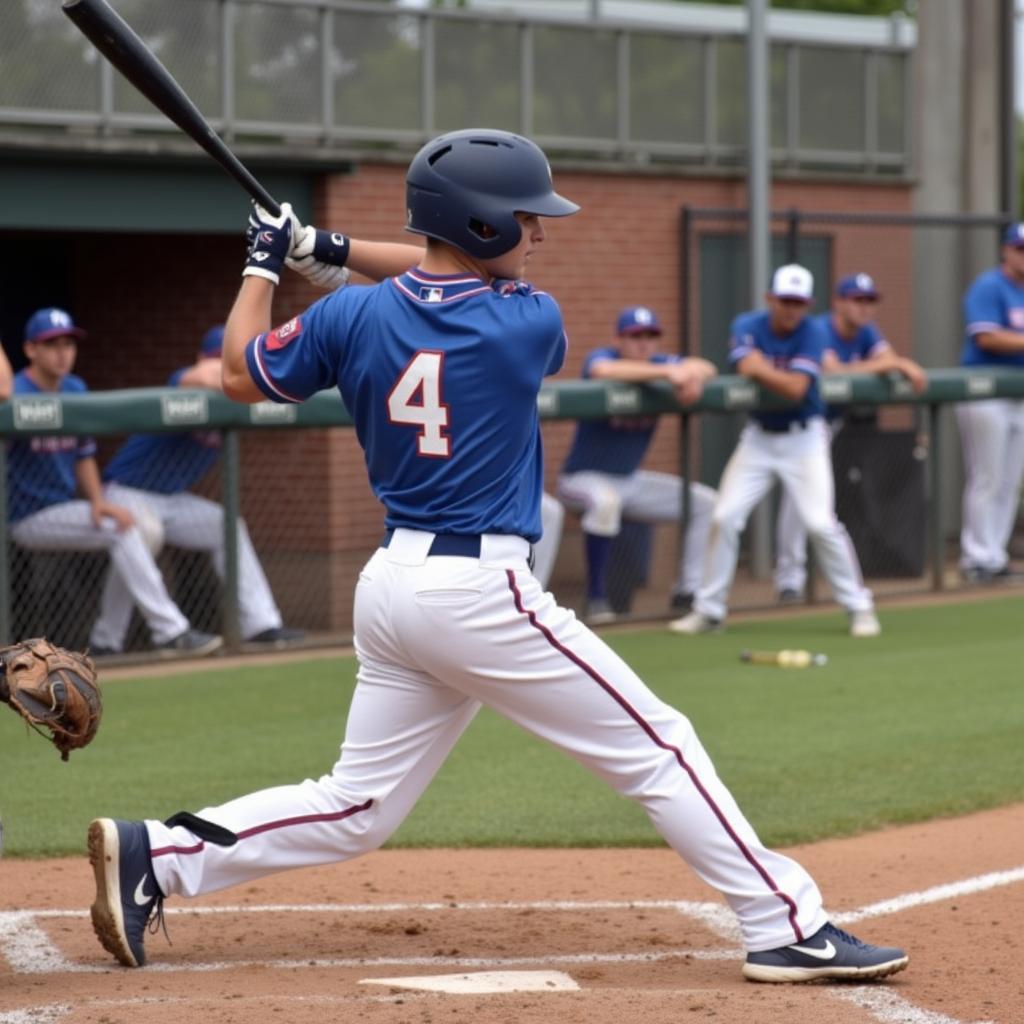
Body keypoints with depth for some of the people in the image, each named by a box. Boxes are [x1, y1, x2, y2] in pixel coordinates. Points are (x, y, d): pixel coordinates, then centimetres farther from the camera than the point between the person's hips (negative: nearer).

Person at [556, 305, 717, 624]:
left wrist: (693, 372, -38)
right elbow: (603, 370, -42)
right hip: (584, 478, -7)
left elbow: (707, 368, -12)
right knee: (605, 501, -40)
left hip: (631, 481, 7)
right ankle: (596, 599, -30)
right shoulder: (602, 356, -17)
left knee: (705, 501, 5)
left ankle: (688, 590, 8)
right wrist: (668, 372, -49)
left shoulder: (659, 363, 0)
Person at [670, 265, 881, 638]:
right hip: (759, 436, 3)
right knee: (725, 517, -3)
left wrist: (760, 368, -18)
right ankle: (708, 610, 9)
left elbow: (796, 389, -22)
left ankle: (859, 607, 1)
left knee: (821, 522, -12)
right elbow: (748, 369, -20)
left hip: (803, 438, -3)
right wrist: (780, 378, -21)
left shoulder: (812, 334, -11)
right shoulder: (747, 326, -4)